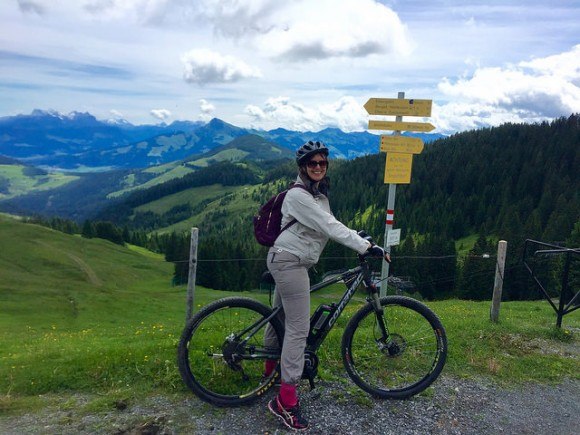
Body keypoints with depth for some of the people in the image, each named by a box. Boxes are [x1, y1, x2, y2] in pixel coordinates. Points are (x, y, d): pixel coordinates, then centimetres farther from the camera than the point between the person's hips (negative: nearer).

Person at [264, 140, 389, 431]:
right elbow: (330, 227, -24)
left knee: (281, 317, 23)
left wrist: (360, 241, 7)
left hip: (289, 261, 9)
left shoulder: (319, 194, 13)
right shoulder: (298, 196, -18)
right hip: (290, 262, -9)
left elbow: (329, 226, 14)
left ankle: (271, 368, 43)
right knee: (299, 327, -9)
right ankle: (286, 401, -3)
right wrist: (366, 247, -26)